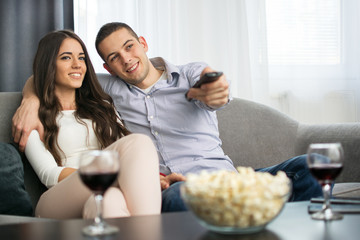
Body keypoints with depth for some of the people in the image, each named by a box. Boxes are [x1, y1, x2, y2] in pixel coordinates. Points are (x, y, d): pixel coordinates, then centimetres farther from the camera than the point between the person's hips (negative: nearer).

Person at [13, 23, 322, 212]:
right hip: (167, 189, -1)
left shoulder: (193, 74, 18)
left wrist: (200, 92, -35)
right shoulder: (110, 89, 22)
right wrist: (30, 102, 4)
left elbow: (218, 89, -7)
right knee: (179, 196, -43)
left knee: (303, 168, -27)